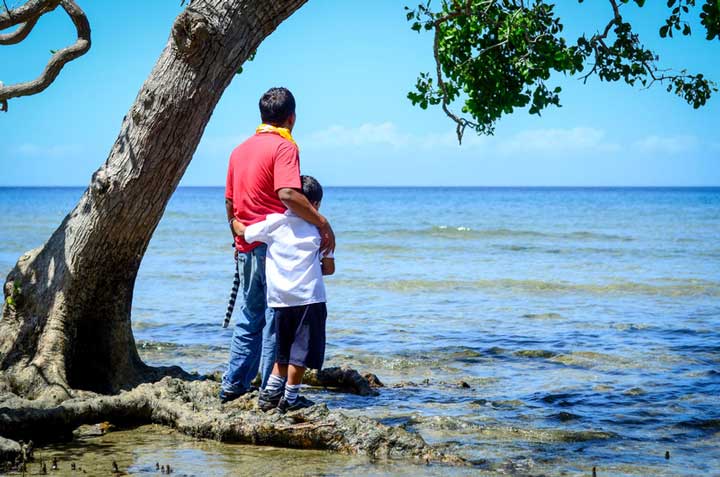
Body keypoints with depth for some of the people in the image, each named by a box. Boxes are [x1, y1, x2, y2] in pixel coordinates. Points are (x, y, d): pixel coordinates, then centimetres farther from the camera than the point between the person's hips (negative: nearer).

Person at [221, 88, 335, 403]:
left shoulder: (241, 149, 13)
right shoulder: (283, 147, -10)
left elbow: (230, 203, 18)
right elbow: (287, 195, -26)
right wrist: (322, 223, -21)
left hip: (247, 247, 7)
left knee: (250, 317, 17)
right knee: (277, 319, 0)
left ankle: (233, 386, 18)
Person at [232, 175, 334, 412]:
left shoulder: (273, 223, 3)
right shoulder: (318, 228, -1)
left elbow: (241, 231, 15)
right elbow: (329, 268, 2)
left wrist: (233, 219, 36)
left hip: (280, 298, 4)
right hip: (309, 297, -4)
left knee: (285, 350, 19)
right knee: (302, 350, 4)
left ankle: (270, 393, 19)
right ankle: (290, 398, 7)